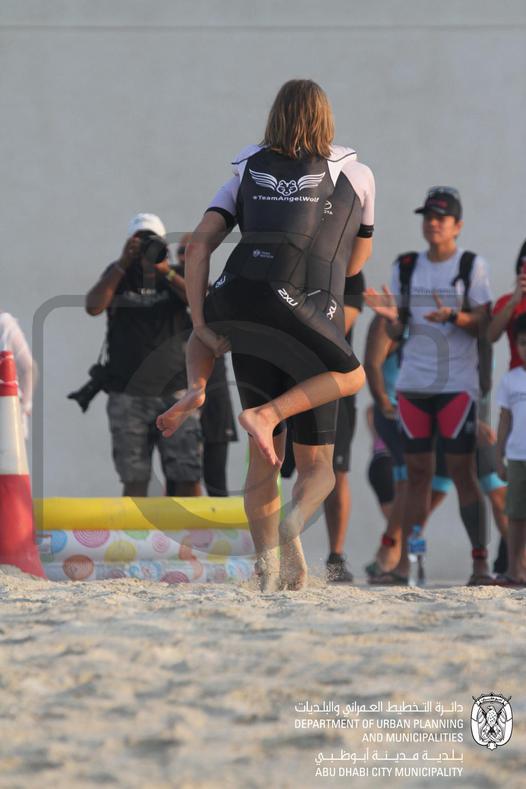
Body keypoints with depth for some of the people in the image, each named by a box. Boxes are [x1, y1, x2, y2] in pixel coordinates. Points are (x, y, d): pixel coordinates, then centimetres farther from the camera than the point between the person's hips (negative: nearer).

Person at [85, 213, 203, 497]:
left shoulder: (177, 277, 8)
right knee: (134, 481, 1)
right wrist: (123, 264, -14)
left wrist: (166, 273, -19)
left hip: (175, 391, 0)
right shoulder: (118, 276, 8)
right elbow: (93, 306, -9)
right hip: (127, 396, 0)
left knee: (188, 478, -6)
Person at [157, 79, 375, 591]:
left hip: (245, 318, 2)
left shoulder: (246, 175, 19)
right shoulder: (356, 177, 16)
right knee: (316, 465, 12)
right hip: (311, 334, -2)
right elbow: (355, 264, 25)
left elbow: (199, 244, 6)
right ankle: (293, 523, -18)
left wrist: (201, 326, 5)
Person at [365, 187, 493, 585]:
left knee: (463, 471, -8)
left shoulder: (473, 266, 1)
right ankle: (404, 562, 3)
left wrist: (452, 316, -22)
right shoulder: (406, 267, 13)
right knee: (418, 473, 4)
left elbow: (483, 325, -4)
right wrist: (390, 316, -10)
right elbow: (397, 333, 12)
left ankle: (481, 562, -7)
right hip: (413, 383, 4)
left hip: (458, 383, -4)